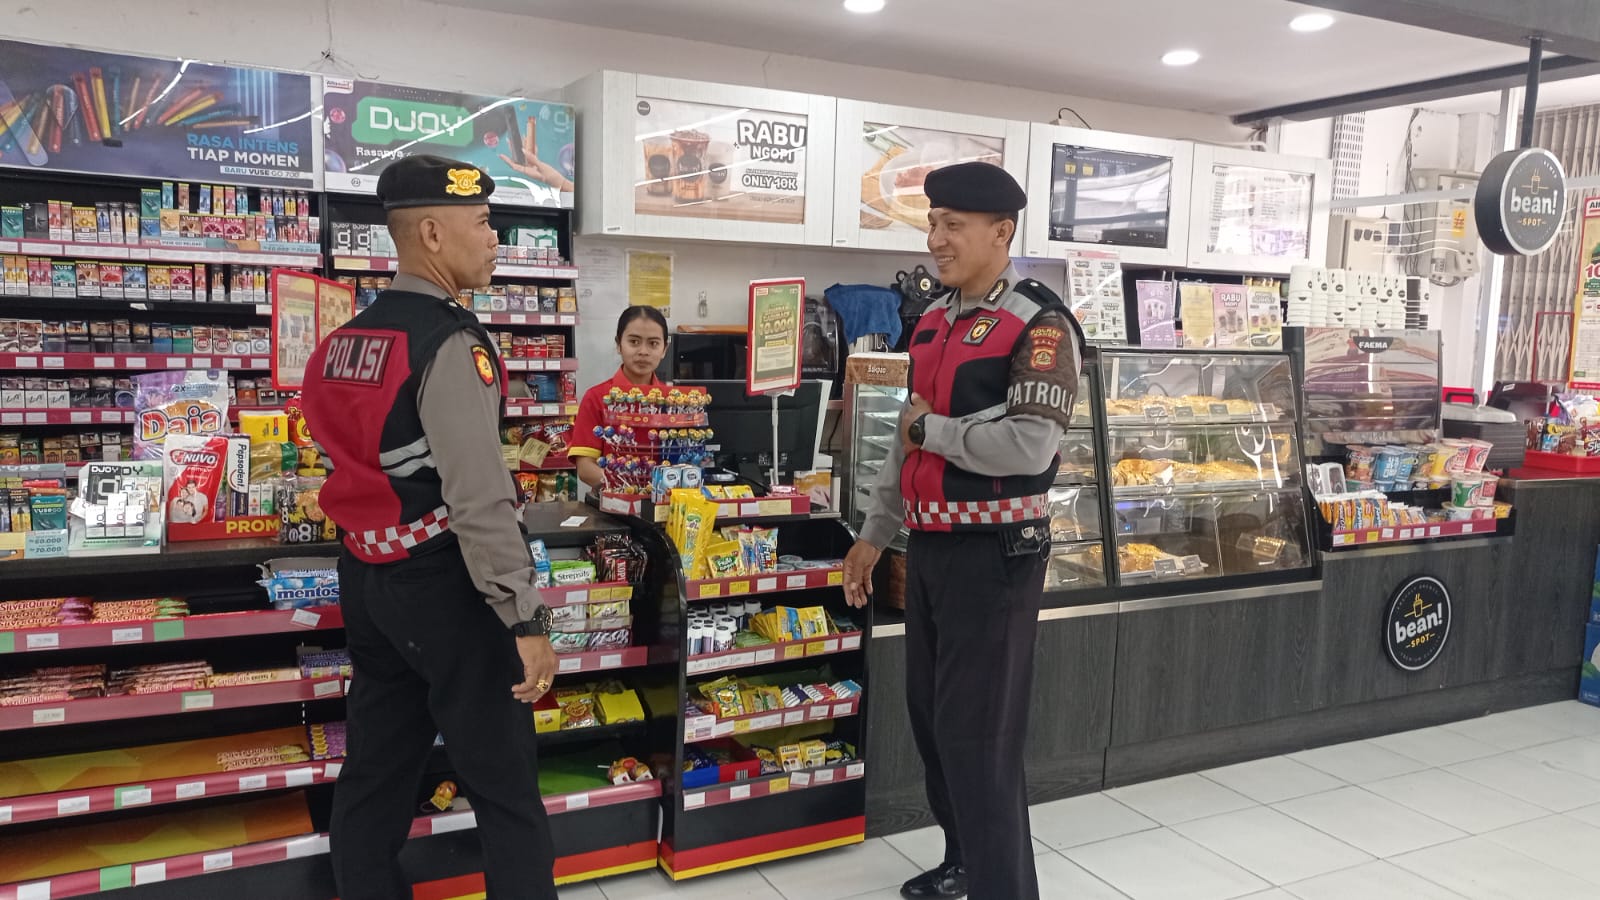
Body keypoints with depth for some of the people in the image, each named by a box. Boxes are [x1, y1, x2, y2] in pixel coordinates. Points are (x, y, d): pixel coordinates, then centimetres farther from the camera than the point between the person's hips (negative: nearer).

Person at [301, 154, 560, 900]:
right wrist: (526, 619, -22)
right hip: (440, 579, -8)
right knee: (504, 781, 3)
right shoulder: (449, 343, -17)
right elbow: (479, 497, -24)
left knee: (375, 771, 17)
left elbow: (351, 467, 16)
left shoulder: (347, 338, 9)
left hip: (365, 575, 9)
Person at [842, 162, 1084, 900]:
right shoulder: (933, 321, 11)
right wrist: (874, 534, 19)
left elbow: (1029, 447, -24)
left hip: (994, 553, -8)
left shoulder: (1038, 325, -13)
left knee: (978, 734, -2)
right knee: (931, 716, 18)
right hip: (929, 548, 8)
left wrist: (930, 428, -12)